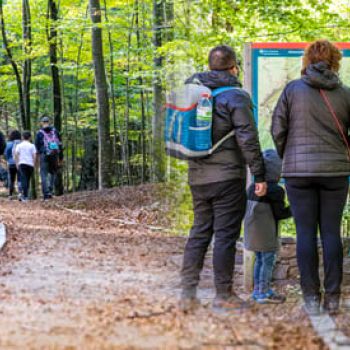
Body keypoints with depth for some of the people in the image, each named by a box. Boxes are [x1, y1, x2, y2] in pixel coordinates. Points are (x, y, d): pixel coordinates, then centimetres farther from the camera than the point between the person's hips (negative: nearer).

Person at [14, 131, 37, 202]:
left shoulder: (19, 145, 6)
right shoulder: (32, 146, 5)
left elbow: (16, 154, -2)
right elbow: (34, 155, -1)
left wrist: (17, 163, 4)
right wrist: (34, 164, 6)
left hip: (22, 164, -1)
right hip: (30, 164, 1)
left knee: (23, 179, -10)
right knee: (28, 180, 10)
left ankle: (24, 196, -26)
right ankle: (25, 196, 8)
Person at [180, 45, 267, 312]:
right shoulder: (236, 97, -9)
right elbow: (248, 139, -14)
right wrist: (259, 175, -11)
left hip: (197, 177, 6)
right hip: (227, 177, -6)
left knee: (199, 232, 13)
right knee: (226, 235, 0)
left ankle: (188, 293, 9)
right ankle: (224, 295, 5)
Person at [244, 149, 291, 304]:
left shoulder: (252, 188, 8)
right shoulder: (276, 190, -15)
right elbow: (280, 213, -13)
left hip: (252, 231, 8)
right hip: (267, 233, -8)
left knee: (259, 259, 17)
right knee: (268, 260, -2)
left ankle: (257, 289, 22)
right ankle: (264, 292, -2)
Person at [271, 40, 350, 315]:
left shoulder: (293, 89, -2)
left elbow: (277, 130, 1)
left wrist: (286, 156, 17)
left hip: (299, 171, -1)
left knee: (306, 233, 3)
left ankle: (311, 297, 2)